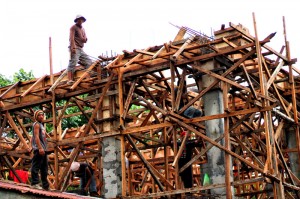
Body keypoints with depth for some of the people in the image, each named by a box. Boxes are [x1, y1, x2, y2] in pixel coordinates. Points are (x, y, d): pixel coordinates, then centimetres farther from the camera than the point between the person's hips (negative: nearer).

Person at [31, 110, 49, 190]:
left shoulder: (41, 125, 24)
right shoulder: (36, 124, -3)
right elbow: (36, 136, -15)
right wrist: (40, 148, -24)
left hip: (43, 149, 10)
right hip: (38, 149, -10)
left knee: (44, 168, 11)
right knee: (36, 166, -12)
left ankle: (45, 185, 15)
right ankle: (35, 183, -15)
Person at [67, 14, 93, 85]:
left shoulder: (82, 29, 25)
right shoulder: (73, 27, 1)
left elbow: (85, 40, 24)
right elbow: (71, 38, -12)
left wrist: (85, 39, -1)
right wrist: (73, 47, -25)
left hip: (81, 49, 9)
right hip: (75, 48, -9)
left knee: (89, 62, 4)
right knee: (72, 63, -19)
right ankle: (70, 80, -29)